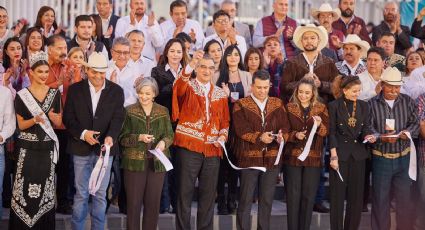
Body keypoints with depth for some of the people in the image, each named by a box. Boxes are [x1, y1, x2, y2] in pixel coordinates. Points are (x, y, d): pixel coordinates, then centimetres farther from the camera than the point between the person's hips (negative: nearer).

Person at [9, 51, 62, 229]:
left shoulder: (55, 94, 5)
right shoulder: (21, 95, -2)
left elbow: (59, 124, 8)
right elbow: (21, 125, -1)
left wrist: (52, 116, -14)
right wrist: (35, 119, -20)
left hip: (47, 148, 2)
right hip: (28, 149, -2)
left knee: (45, 190, 4)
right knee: (25, 189, -5)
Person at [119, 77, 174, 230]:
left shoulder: (163, 111, 8)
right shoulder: (129, 111, 2)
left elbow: (170, 135, 9)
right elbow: (123, 138, -1)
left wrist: (164, 142, -13)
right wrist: (139, 137, -17)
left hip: (157, 162, 2)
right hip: (135, 162, -2)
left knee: (153, 202, 5)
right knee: (134, 202, 1)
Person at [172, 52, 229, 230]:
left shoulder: (220, 94, 15)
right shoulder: (188, 86, 2)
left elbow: (225, 121, 19)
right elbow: (179, 88, -23)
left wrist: (223, 135, -2)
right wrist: (190, 65, -40)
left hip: (212, 150, 4)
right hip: (189, 147, -4)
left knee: (208, 195, 7)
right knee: (185, 192, -2)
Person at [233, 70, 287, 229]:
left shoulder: (278, 104, 12)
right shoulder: (241, 105, 0)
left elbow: (284, 126, 4)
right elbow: (241, 129, -11)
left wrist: (282, 136, -18)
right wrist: (259, 137, -25)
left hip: (272, 158, 3)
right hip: (249, 157, -3)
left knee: (267, 200, 8)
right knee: (245, 200, -2)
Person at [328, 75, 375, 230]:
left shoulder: (364, 106, 7)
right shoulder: (334, 106, -4)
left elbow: (366, 128, 9)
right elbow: (332, 132, -5)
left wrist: (368, 136, -14)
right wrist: (334, 155, -11)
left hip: (358, 154, 4)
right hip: (340, 153, -4)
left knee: (356, 195, 6)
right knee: (338, 195, -1)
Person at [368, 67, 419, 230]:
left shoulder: (408, 101, 4)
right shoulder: (372, 104, -2)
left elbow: (415, 123, 4)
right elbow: (368, 129, -6)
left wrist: (408, 132, -17)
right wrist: (382, 137, -24)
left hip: (403, 157, 1)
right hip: (381, 158, -1)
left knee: (405, 198, 6)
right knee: (380, 198, 6)